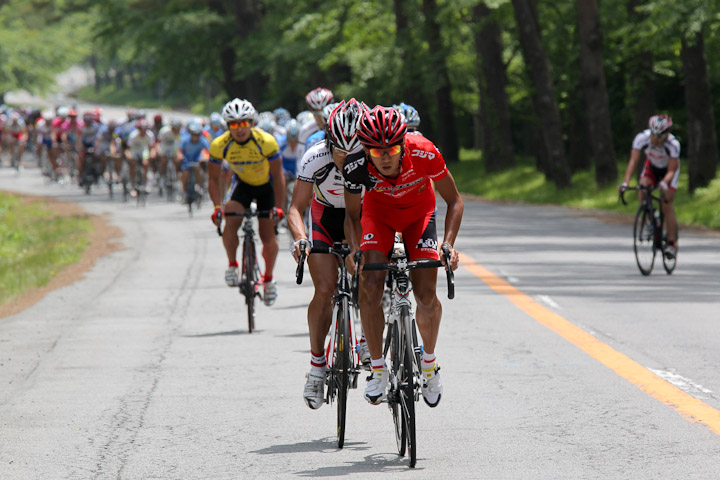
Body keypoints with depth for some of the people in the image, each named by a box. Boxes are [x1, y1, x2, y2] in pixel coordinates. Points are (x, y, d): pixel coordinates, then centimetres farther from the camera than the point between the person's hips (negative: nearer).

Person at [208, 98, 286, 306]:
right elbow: (213, 179, -15)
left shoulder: (266, 142, -30)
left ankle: (268, 279, 18)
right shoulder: (219, 145, -24)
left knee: (268, 236, -5)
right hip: (242, 183, 2)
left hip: (267, 185, -2)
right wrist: (217, 207, -28)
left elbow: (278, 176, -23)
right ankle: (232, 265, -1)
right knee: (230, 221, -24)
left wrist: (279, 208, -29)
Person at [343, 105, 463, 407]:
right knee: (370, 286, -21)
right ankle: (377, 369, -7)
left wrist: (448, 244, -31)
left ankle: (429, 361, 15)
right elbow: (352, 215, -13)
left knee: (426, 296, -12)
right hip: (379, 212, 0)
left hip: (419, 212, 0)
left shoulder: (424, 153, -35)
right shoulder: (356, 167, -32)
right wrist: (356, 252, -29)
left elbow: (454, 201, -19)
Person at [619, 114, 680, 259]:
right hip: (652, 166, 2)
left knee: (667, 206, -13)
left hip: (669, 169, -2)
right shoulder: (641, 138, -32)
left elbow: (671, 170, -33)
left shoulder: (673, 144, -36)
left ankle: (672, 242, -3)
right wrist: (626, 182, -46)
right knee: (642, 189, -25)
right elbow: (633, 160, -34)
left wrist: (664, 183, -53)